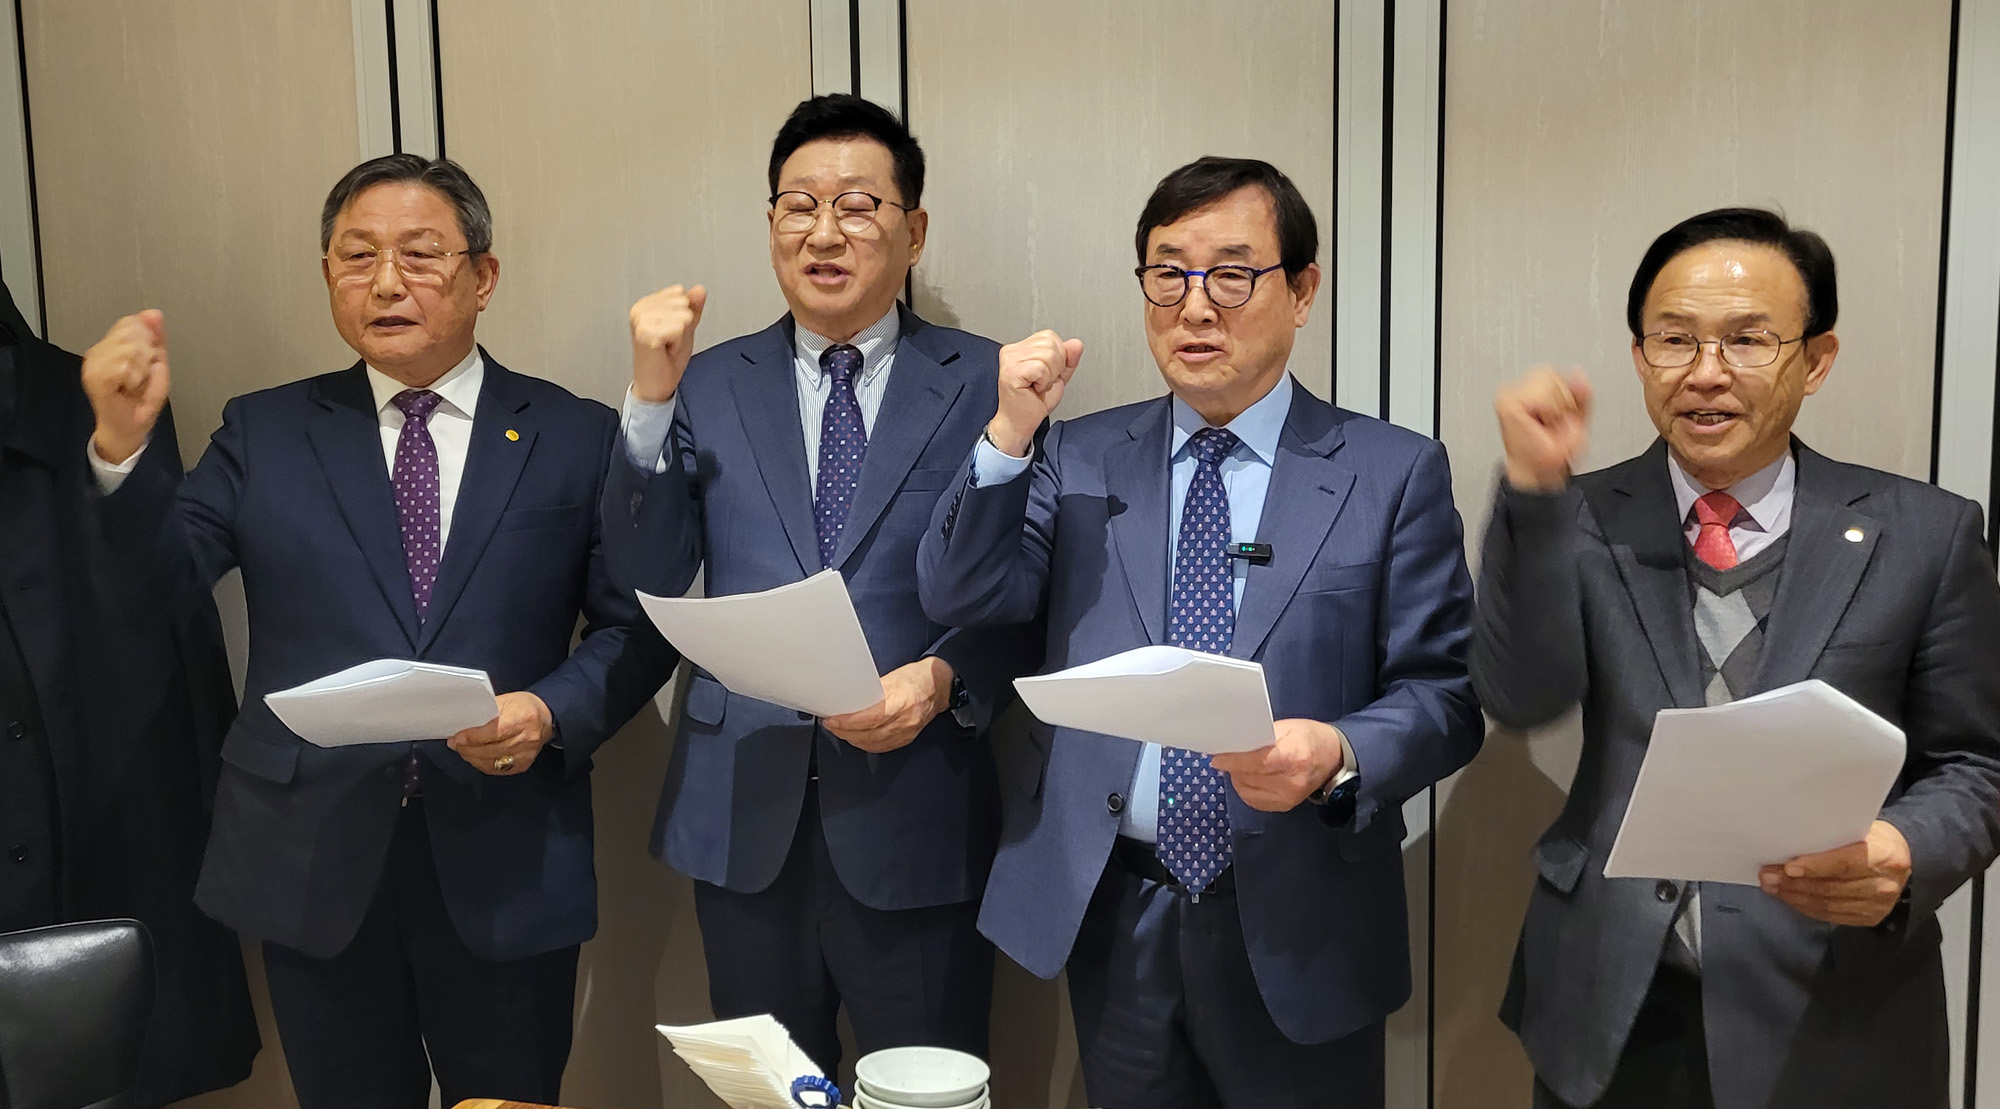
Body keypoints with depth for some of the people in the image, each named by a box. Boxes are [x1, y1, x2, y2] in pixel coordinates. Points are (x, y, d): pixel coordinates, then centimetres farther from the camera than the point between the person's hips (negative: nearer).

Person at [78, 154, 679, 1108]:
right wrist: (122, 444, -19)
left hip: (507, 862, -1)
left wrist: (554, 710, -18)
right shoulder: (264, 432, 7)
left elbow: (636, 627, 0)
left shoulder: (577, 438, 1)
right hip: (312, 862, 2)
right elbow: (160, 574, -3)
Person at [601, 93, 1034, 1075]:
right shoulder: (711, 386, 5)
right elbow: (646, 585, -3)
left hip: (917, 817, -2)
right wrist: (651, 401, -12)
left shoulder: (987, 383, -1)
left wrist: (945, 678, -18)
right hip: (743, 817, 2)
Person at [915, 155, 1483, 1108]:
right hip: (1109, 914, 2)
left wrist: (1338, 757, -24)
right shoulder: (1078, 458, 5)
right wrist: (1010, 434, -14)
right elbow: (959, 601, -2)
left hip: (1297, 926, -1)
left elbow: (1444, 695, -4)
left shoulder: (1393, 474, -3)